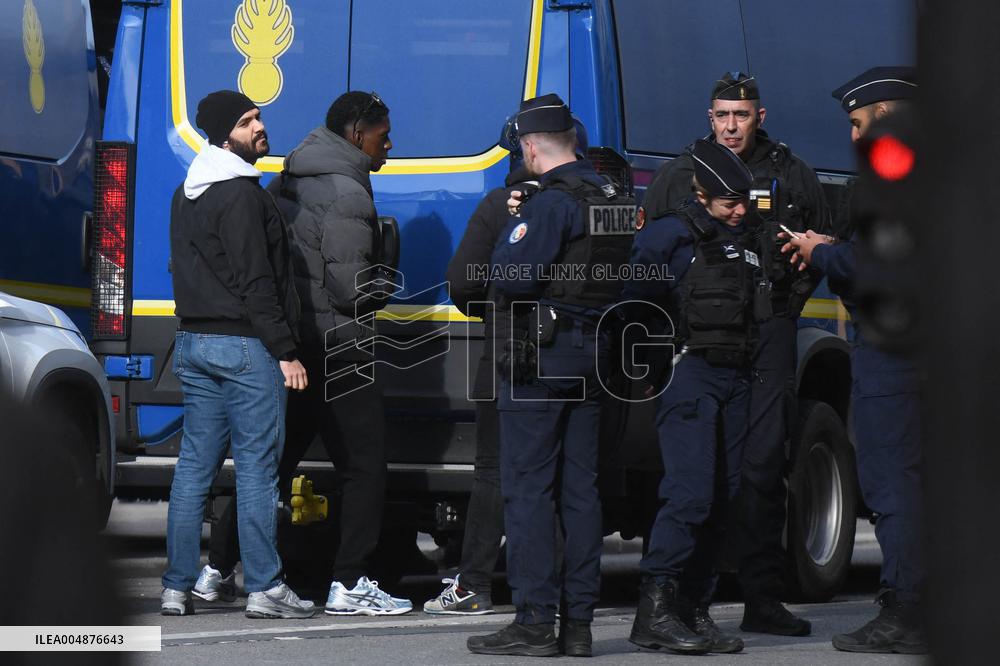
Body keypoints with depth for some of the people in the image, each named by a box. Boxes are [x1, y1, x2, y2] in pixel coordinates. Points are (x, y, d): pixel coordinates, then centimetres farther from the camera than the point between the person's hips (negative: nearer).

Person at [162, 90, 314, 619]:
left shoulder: (187, 196, 16)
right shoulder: (241, 195, -14)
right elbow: (255, 283, -18)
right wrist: (286, 352, -16)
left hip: (193, 340, 9)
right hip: (245, 345, -9)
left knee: (194, 466, 9)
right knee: (257, 467, -5)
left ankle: (177, 588, 8)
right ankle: (264, 589, -4)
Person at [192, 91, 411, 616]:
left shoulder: (286, 184, 13)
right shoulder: (347, 196, -15)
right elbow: (350, 287, -20)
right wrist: (381, 295, 2)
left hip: (285, 343, 9)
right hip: (335, 350, -9)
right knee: (364, 463, -2)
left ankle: (217, 571, 16)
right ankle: (349, 586, -4)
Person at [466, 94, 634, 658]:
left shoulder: (552, 202, -15)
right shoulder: (616, 200, 12)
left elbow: (514, 278, -23)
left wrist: (512, 228, -4)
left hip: (542, 357, -8)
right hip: (595, 356, 8)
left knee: (528, 488, -4)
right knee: (580, 489, 10)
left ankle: (535, 621, -7)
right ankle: (578, 622, 10)